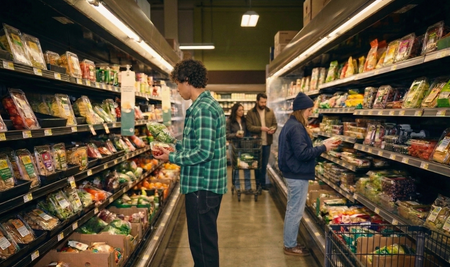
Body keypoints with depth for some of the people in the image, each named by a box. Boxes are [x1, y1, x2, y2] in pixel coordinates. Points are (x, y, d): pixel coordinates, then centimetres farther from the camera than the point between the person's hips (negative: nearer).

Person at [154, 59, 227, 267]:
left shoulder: (202, 109, -20)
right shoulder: (209, 104, 13)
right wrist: (176, 147, 13)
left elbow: (203, 153, -25)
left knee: (202, 243, 4)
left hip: (201, 186, -10)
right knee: (206, 240, 23)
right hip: (210, 184, 10)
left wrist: (172, 157, -13)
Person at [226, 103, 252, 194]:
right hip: (234, 145, -3)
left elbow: (248, 132, 14)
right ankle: (237, 187, 19)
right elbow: (227, 135, -6)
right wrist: (235, 135, -21)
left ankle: (248, 187, 5)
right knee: (235, 167, 7)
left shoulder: (245, 120, 7)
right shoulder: (229, 121, -4)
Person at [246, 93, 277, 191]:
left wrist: (273, 129, -13)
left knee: (265, 164, 13)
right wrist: (261, 128, -22)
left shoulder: (270, 112, 6)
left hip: (267, 142, 3)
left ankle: (262, 182, 27)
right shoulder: (250, 113, -5)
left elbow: (275, 124, 9)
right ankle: (259, 183, 22)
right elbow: (249, 127, -12)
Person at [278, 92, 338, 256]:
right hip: (298, 175, -11)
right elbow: (303, 154, -24)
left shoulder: (291, 124, 12)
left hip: (292, 173, 11)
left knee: (292, 210, 17)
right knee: (295, 211, 1)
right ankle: (290, 246, 14)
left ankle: (289, 243, 29)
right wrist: (323, 148, -15)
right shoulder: (296, 127, -20)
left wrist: (320, 148, 10)